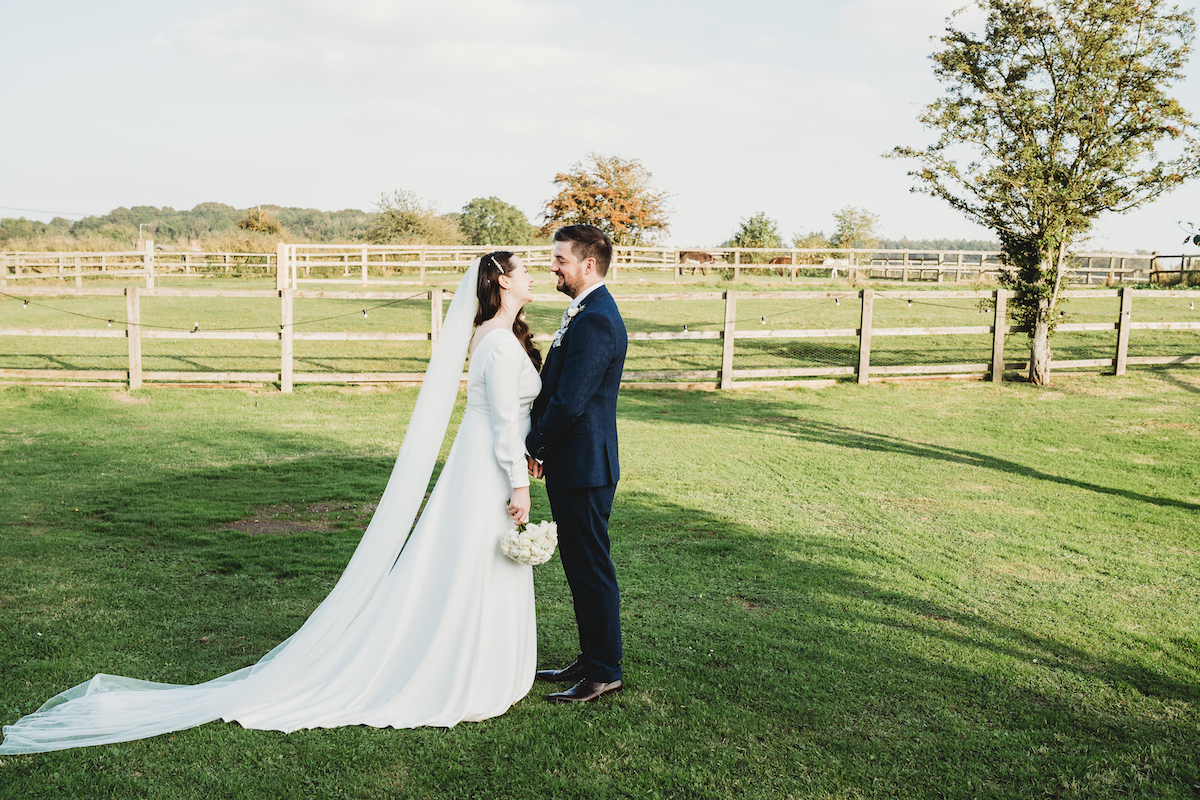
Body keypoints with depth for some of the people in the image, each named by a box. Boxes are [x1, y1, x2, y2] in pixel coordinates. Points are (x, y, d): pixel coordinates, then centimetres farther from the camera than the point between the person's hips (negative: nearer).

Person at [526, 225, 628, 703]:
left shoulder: (595, 321, -20)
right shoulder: (587, 312, 14)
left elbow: (569, 402, -24)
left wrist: (534, 447, -10)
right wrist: (540, 447, 9)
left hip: (583, 467, -10)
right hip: (571, 465, 10)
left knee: (592, 570, 1)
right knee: (580, 568, 18)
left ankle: (605, 672, 13)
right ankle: (592, 659, 31)